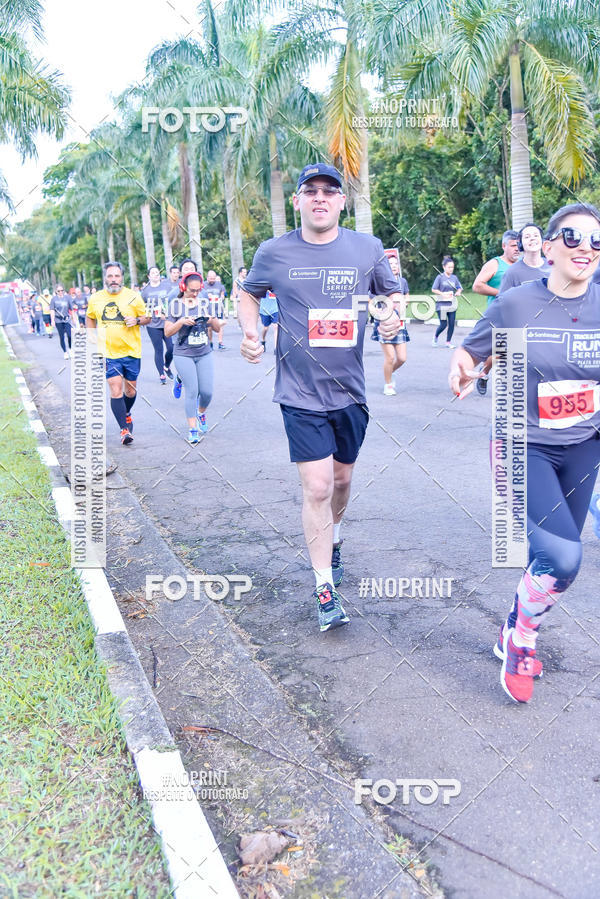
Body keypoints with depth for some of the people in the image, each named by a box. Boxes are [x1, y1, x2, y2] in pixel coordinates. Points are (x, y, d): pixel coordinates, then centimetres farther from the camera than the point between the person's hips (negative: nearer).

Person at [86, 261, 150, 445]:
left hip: (131, 352, 0)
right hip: (108, 353, 0)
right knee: (115, 390, -9)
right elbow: (90, 318, 20)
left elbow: (147, 317, 4)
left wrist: (136, 320, -17)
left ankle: (126, 413, 42)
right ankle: (125, 429, -5)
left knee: (130, 390, 11)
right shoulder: (95, 298, 3)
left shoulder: (133, 297, -3)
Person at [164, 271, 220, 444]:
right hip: (184, 355, -3)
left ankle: (201, 413, 32)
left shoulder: (205, 303, 6)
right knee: (192, 391, -7)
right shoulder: (176, 305, -3)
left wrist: (211, 320, -12)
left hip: (205, 353, 3)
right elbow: (167, 332, -6)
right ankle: (193, 429, 2)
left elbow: (217, 328, 9)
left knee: (207, 391, 0)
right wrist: (182, 321, -21)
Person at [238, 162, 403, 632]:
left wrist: (393, 317, -11)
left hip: (350, 391, 3)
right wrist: (251, 330, -4)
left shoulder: (368, 248, 0)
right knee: (317, 487, -7)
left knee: (342, 479, 19)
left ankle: (332, 540, 50)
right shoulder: (274, 252, -2)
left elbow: (392, 293, 13)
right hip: (301, 394, -2)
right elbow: (250, 294, 15)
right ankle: (325, 588, 7)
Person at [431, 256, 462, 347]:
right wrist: (443, 294, -17)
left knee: (452, 324, 1)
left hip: (452, 304, 4)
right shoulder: (440, 277, -5)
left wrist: (458, 292, -6)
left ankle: (448, 341, 15)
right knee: (443, 324, -6)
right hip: (442, 304, -4)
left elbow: (459, 288, 16)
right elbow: (433, 289, -6)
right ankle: (435, 337, 22)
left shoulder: (454, 277, 8)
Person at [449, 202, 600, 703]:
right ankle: (521, 637, 11)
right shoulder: (515, 305, -11)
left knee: (556, 558, 13)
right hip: (525, 448, -4)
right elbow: (470, 350, 0)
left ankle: (515, 636, 40)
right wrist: (462, 369, -22)